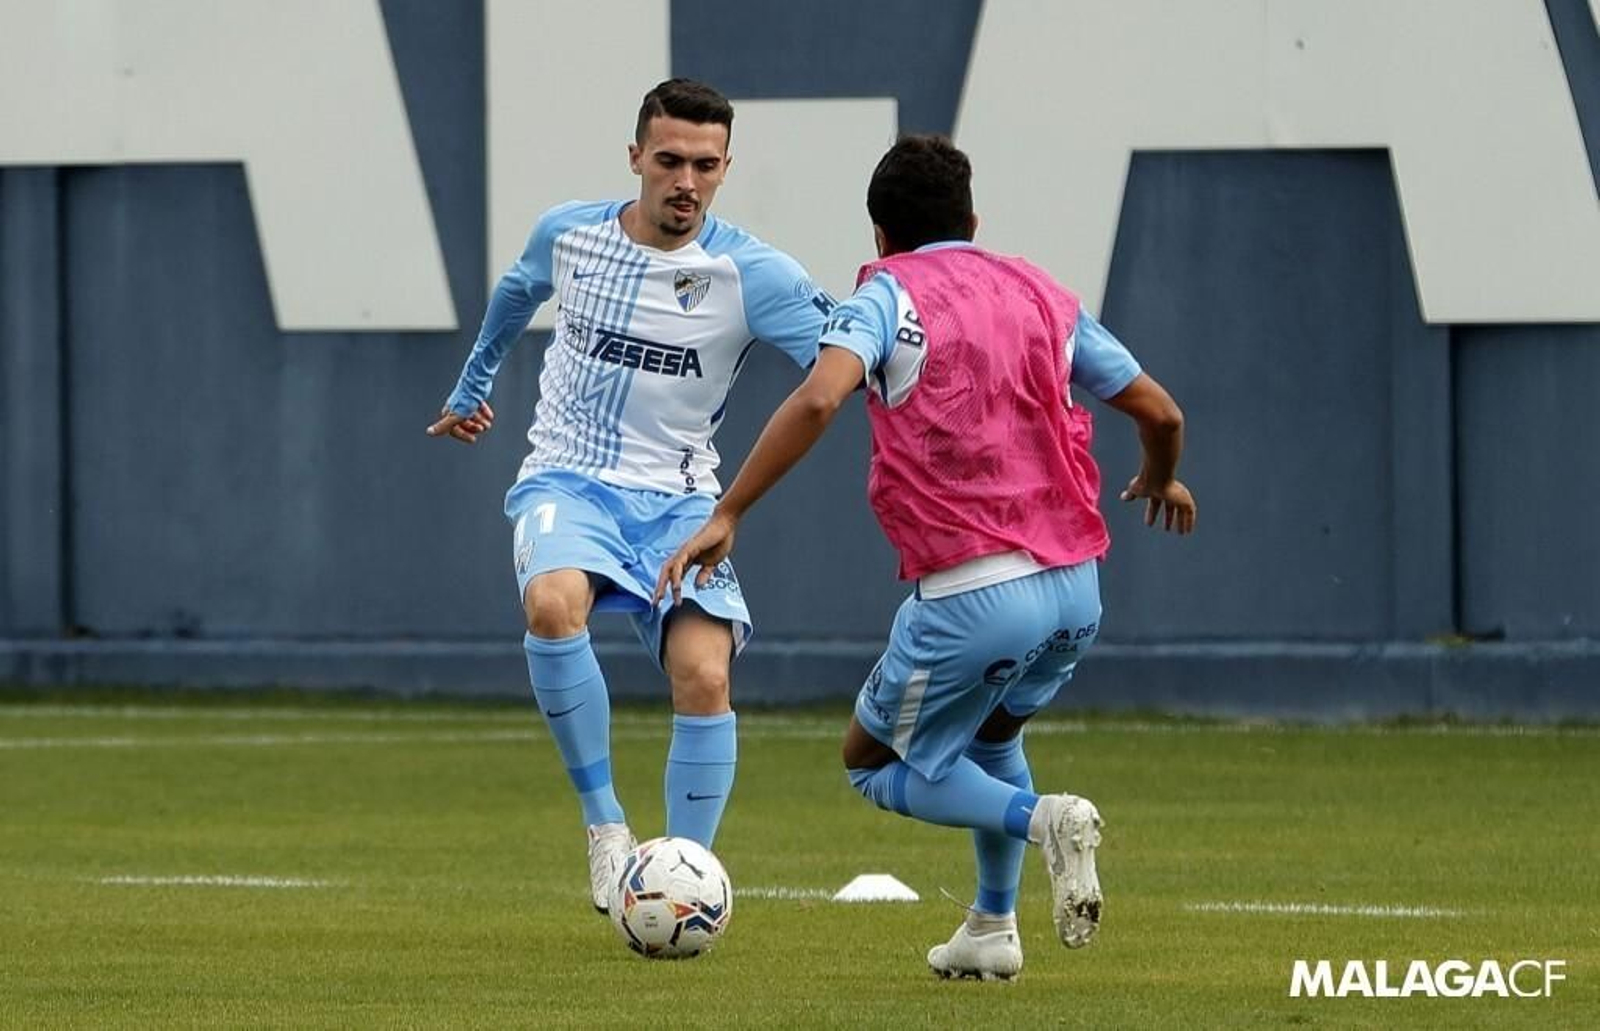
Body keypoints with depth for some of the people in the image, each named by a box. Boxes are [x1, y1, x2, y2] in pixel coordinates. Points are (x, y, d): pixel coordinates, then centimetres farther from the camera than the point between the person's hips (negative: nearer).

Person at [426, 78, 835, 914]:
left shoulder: (751, 274, -10)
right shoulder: (568, 233, 0)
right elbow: (517, 291, 24)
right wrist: (474, 384, 36)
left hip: (677, 500, 0)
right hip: (568, 481, 0)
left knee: (703, 675, -20)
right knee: (553, 604, -33)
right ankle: (604, 822, -19)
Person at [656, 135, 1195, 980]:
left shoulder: (887, 294, 1)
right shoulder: (1041, 295, 15)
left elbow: (819, 399, -18)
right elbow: (1161, 413, 18)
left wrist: (727, 515, -17)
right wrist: (1162, 480, 40)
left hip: (970, 593, -6)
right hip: (1076, 589, 6)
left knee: (875, 764, 15)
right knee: (990, 730, 34)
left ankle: (1041, 820, -10)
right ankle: (992, 929, 25)